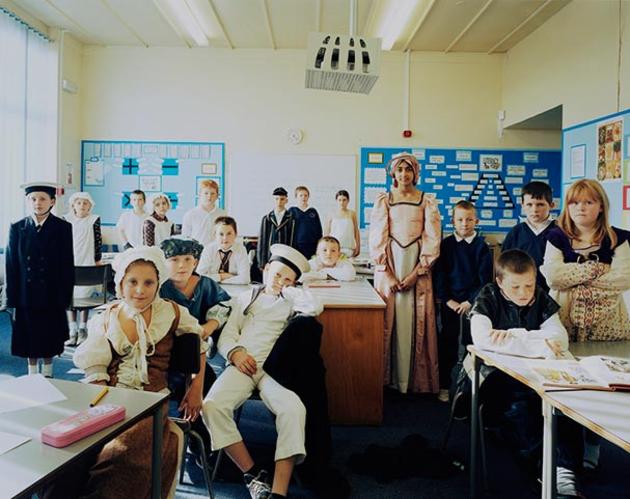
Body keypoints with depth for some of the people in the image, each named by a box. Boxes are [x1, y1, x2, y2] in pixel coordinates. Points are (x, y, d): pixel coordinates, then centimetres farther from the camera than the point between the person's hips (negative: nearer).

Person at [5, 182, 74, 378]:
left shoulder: (63, 228, -6)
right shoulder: (17, 228, 0)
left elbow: (68, 266, -5)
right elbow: (11, 267, 1)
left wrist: (65, 299, -8)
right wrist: (12, 301, -2)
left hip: (52, 297, -1)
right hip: (26, 297, 2)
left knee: (49, 340, 11)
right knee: (29, 341, 12)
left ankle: (47, 375, 29)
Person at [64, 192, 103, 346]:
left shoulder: (94, 220, 1)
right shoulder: (66, 220, 5)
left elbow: (98, 241, 4)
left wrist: (98, 261, 4)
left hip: (87, 264, -2)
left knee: (84, 297, 0)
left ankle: (82, 329, 15)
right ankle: (73, 332, 8)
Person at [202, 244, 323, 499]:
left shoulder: (291, 301, 20)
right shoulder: (246, 298, 26)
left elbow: (316, 307, -3)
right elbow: (226, 336, 18)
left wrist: (287, 289, 11)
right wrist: (235, 353, -5)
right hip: (241, 365, 2)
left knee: (294, 409, -32)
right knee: (212, 406, -28)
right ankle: (253, 474, -18)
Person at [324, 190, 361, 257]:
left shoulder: (352, 214, 8)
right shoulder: (331, 216, 5)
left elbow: (356, 231, 10)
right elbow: (326, 234, 8)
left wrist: (358, 246, 7)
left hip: (349, 248, 1)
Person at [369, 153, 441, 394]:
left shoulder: (427, 202, 6)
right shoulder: (383, 200, 7)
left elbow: (432, 240, 0)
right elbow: (377, 238, 1)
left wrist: (415, 273, -8)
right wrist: (388, 274, -8)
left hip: (417, 266, 0)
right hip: (388, 265, 0)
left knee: (414, 322, 1)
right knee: (388, 321, 2)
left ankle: (412, 379, 10)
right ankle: (386, 379, 10)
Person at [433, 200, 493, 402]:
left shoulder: (481, 246, -1)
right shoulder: (446, 244, 1)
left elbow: (485, 279, -3)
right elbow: (439, 275, 0)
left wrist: (470, 301, -11)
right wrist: (447, 300, -9)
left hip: (473, 303, -1)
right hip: (449, 303, 1)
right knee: (447, 345, 6)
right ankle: (444, 386, 16)